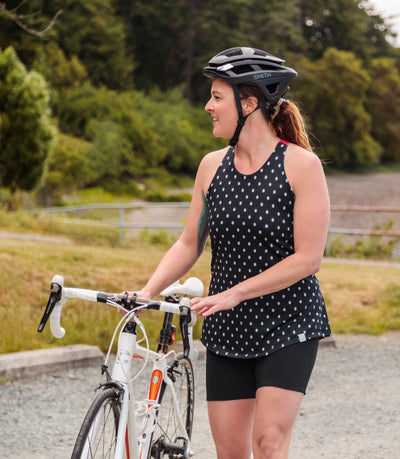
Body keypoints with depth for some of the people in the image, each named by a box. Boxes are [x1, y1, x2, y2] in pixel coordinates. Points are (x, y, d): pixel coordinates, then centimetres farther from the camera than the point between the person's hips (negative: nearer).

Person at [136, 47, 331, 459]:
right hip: (227, 331, 5)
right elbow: (189, 244, 10)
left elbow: (308, 258, -15)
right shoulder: (212, 166, 4)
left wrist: (235, 293, -18)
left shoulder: (301, 164, -12)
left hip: (288, 325, -5)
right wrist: (147, 292, -4)